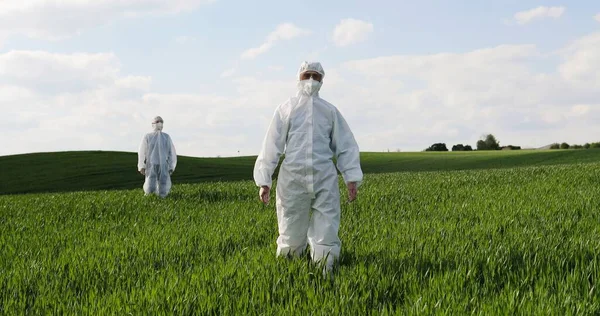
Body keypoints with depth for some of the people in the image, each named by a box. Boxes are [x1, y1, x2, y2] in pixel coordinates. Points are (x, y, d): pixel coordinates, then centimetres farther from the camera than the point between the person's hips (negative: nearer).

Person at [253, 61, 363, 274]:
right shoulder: (286, 109, 8)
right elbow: (271, 146, 6)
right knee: (291, 236, 5)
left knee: (326, 236, -4)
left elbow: (346, 146, 12)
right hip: (293, 179, -1)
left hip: (324, 179, 1)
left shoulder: (330, 111, 12)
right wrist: (264, 182, 1)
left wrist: (352, 178, 3)